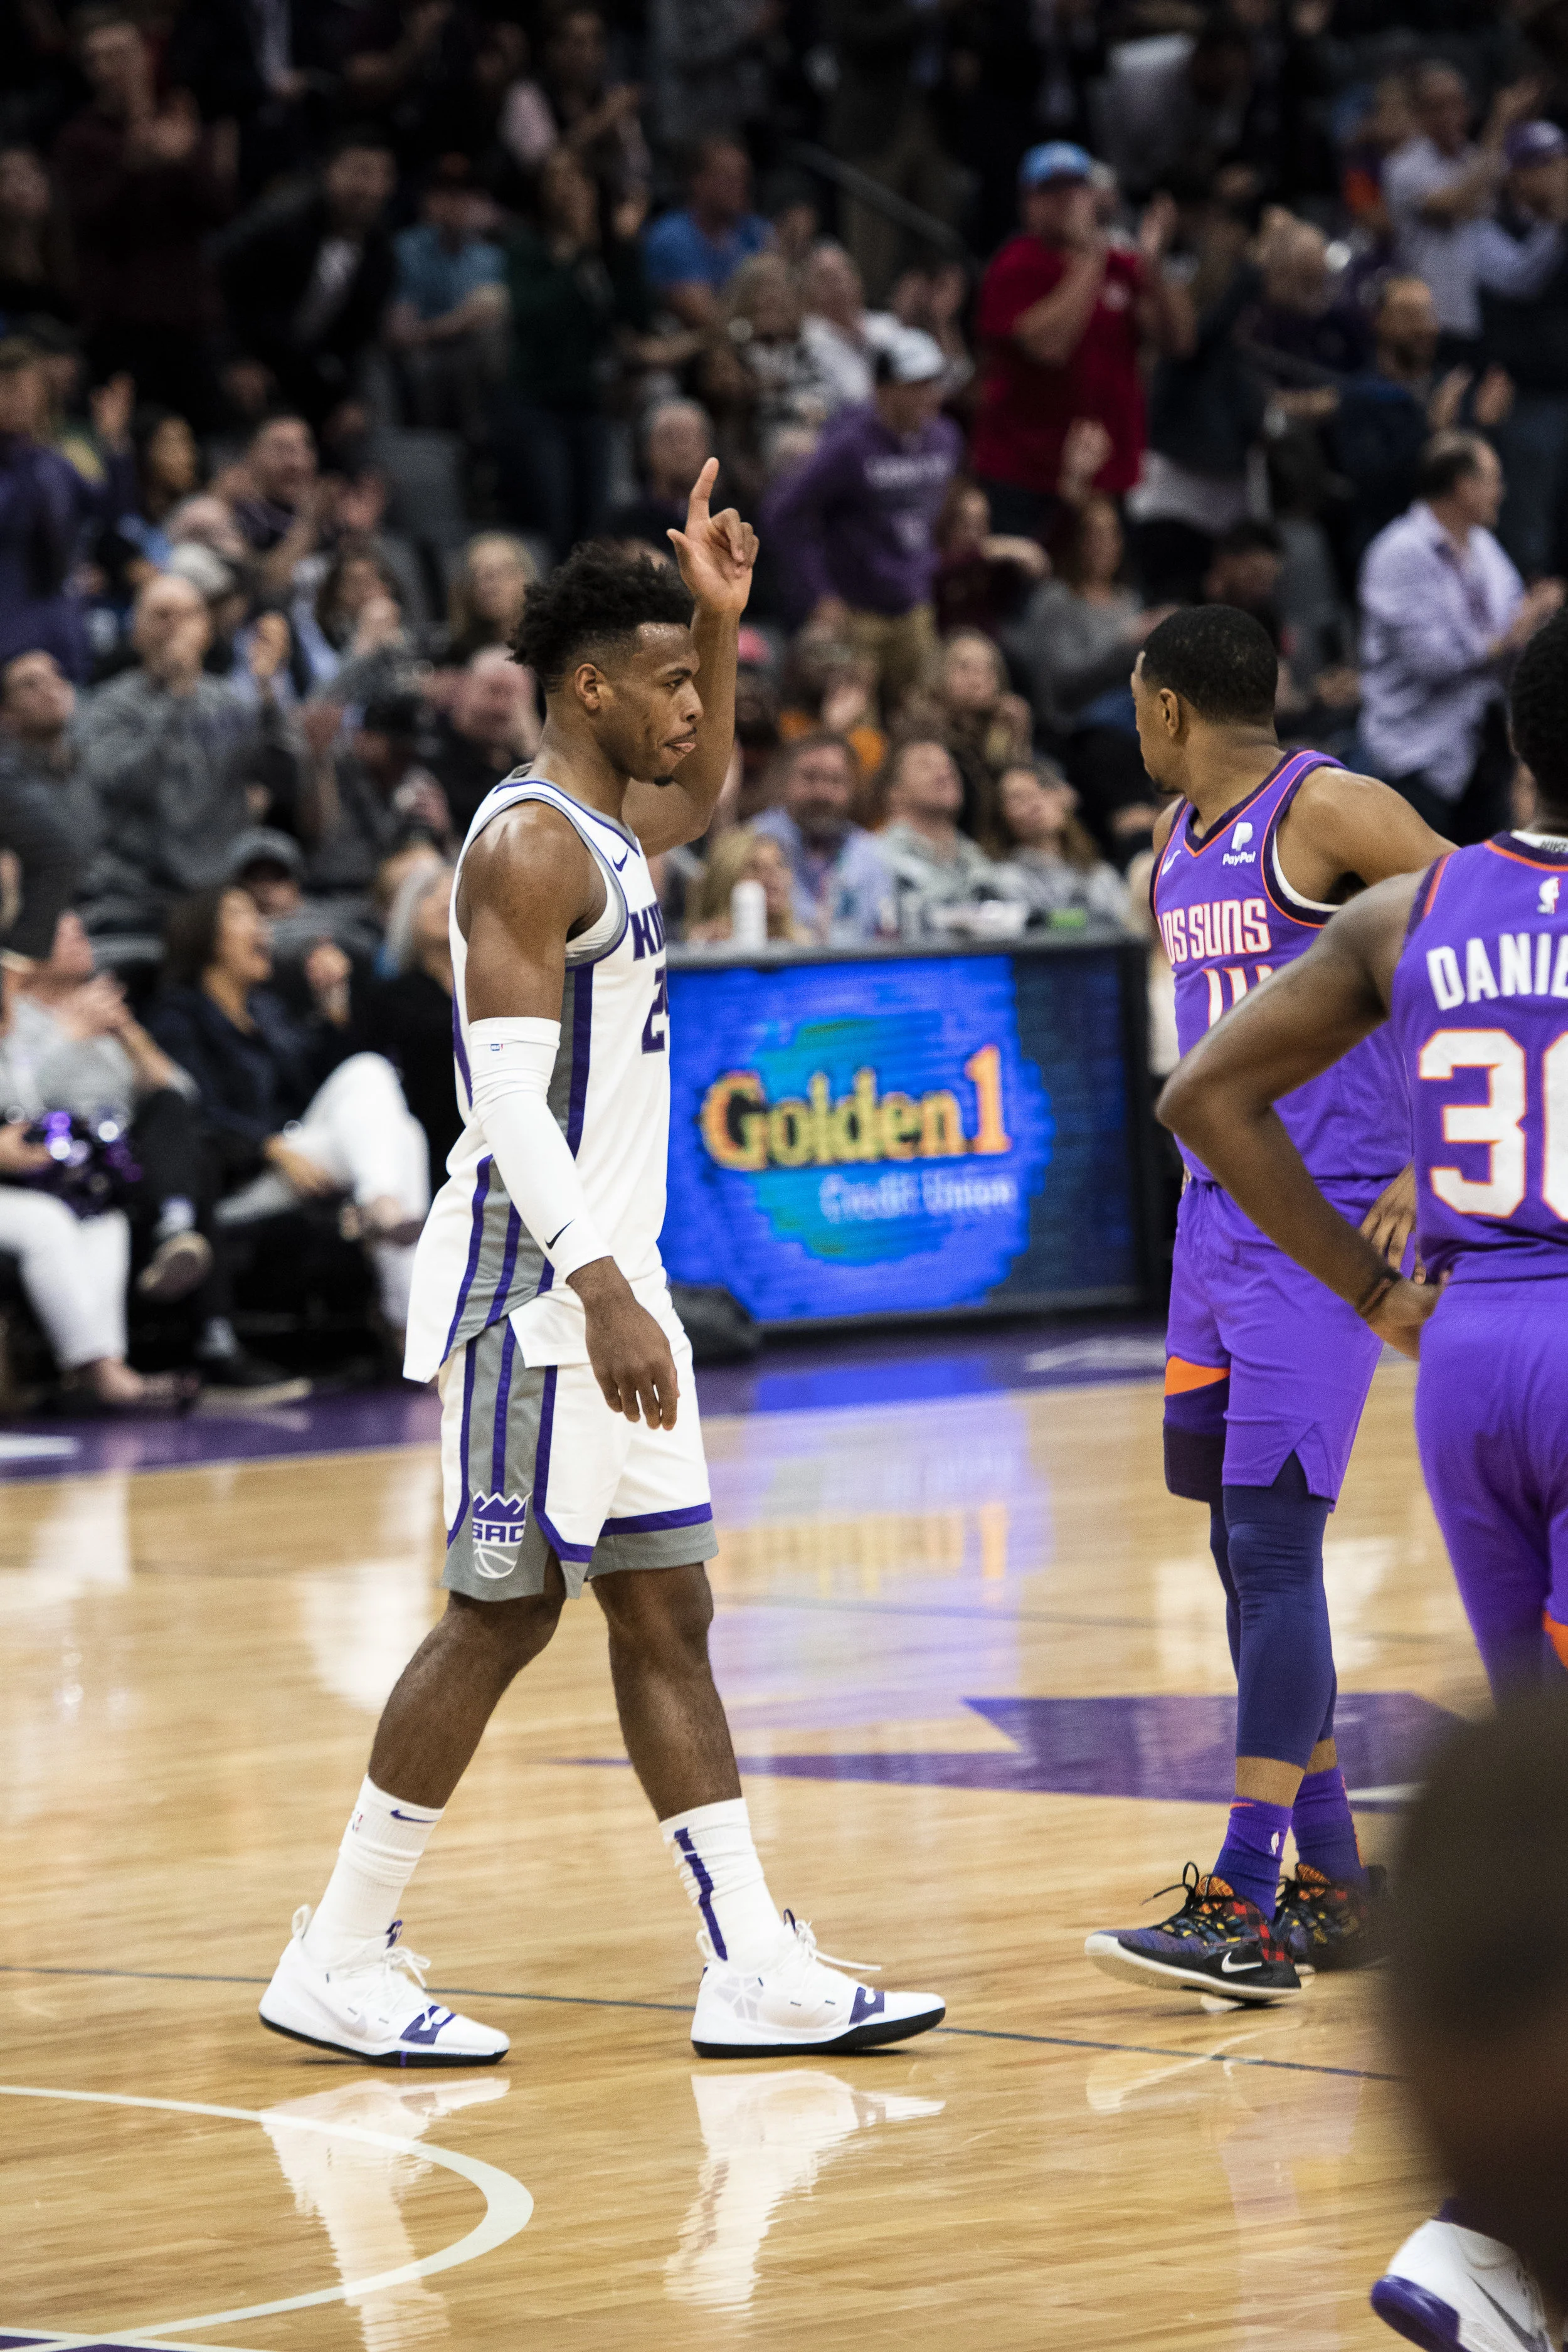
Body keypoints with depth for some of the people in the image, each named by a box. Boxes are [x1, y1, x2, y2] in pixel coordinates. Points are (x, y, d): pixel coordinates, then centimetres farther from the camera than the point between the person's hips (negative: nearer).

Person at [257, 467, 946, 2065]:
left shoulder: (608, 828, 14)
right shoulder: (529, 843, -15)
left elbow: (700, 794, 39)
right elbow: (507, 1088, -23)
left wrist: (720, 620, 23)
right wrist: (600, 1288, -30)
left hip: (609, 1279, 10)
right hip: (536, 1286, -10)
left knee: (663, 1610, 7)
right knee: (501, 1613, -6)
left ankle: (755, 1972, 8)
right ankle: (336, 1965, 1)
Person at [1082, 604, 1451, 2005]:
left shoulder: (1329, 812, -11)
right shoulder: (1179, 842, 15)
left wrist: (1434, 1162, -17)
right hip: (1215, 1223, 9)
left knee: (1274, 1544, -13)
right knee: (1245, 1552, 9)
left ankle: (1250, 1911, -15)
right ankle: (1331, 1889, 17)